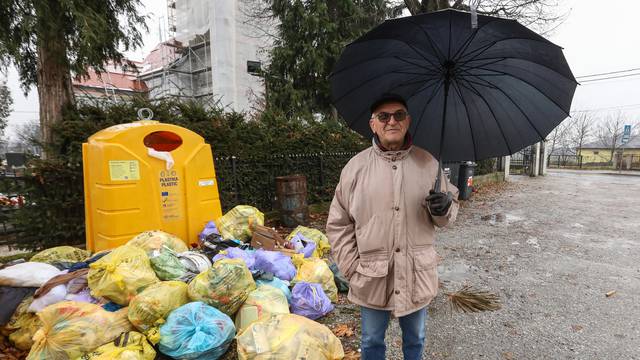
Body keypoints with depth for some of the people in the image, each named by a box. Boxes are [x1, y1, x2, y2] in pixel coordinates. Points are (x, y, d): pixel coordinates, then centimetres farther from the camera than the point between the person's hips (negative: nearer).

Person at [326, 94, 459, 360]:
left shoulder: (428, 163, -2)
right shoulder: (356, 166, -7)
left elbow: (448, 213, 6)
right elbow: (338, 223, -2)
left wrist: (444, 208, -18)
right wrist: (352, 267, -7)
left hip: (418, 275, 2)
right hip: (372, 277, -1)